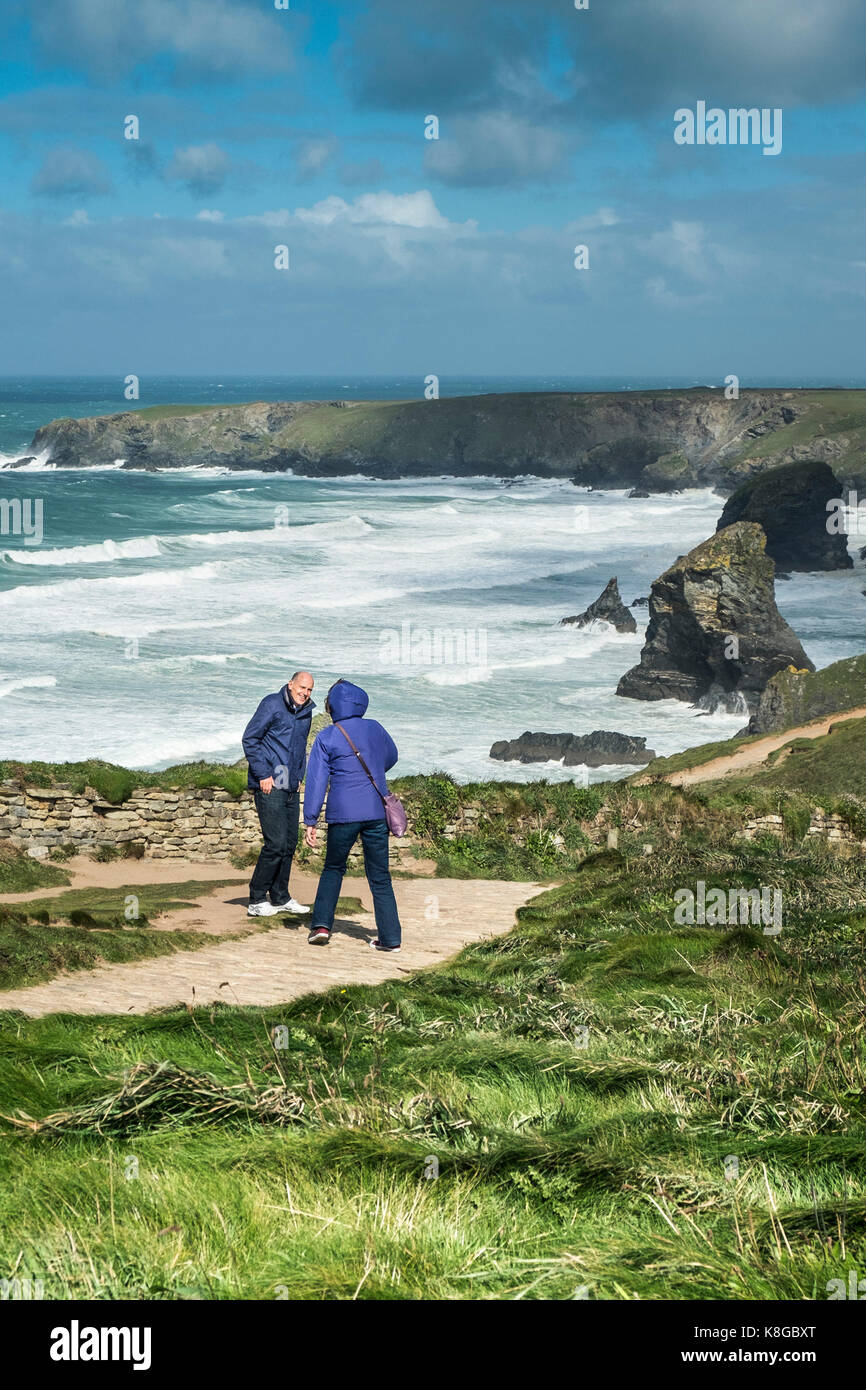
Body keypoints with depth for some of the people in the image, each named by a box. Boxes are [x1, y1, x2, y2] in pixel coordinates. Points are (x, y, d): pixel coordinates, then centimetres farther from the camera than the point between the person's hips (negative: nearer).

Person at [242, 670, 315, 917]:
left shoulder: (306, 713, 14)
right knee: (276, 843, -12)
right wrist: (263, 774, -13)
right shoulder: (272, 704, -6)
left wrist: (299, 776, 15)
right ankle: (257, 900, -4)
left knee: (290, 844, 9)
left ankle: (280, 897, 20)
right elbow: (250, 739, -8)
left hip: (291, 788, 8)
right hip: (269, 786, -8)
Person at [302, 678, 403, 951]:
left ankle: (322, 924, 7)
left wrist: (310, 821, -5)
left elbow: (316, 781, -7)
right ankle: (391, 937, 4)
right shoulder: (375, 729, 7)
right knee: (380, 875, 7)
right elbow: (391, 757, 27)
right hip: (377, 812, 3)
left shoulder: (326, 738, -4)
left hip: (343, 815, -2)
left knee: (333, 868, 18)